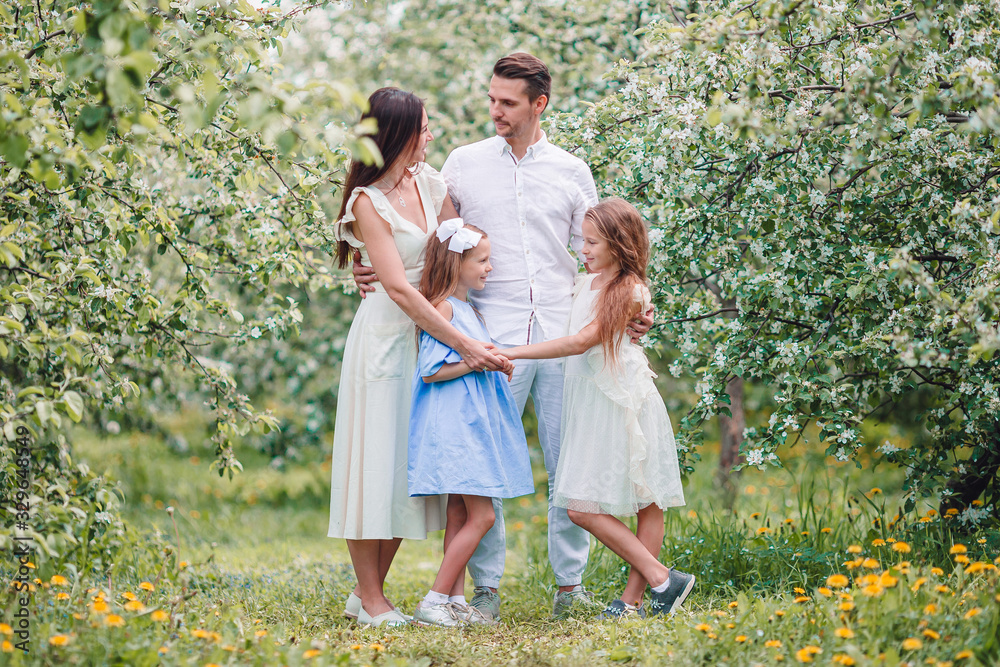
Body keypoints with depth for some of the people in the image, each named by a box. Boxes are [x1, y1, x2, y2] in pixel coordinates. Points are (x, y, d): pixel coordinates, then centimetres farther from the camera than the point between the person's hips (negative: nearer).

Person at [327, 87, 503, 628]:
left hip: (430, 334, 7)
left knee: (412, 462, 8)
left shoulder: (428, 181, 6)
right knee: (377, 460, -2)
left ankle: (368, 590, 17)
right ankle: (371, 599, 7)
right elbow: (399, 289, -20)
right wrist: (464, 345, -23)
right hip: (386, 335, -7)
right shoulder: (369, 202, -14)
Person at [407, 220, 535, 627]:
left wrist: (497, 366, 13)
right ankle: (433, 601, -9)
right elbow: (430, 371, -18)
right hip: (451, 424, -10)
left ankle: (455, 601, 12)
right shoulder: (443, 307, -13)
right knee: (481, 516, -11)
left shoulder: (469, 310, 16)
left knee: (460, 514, 9)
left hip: (472, 423, 10)